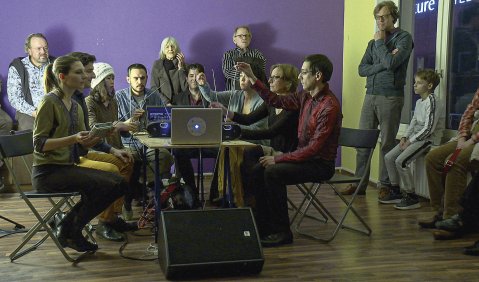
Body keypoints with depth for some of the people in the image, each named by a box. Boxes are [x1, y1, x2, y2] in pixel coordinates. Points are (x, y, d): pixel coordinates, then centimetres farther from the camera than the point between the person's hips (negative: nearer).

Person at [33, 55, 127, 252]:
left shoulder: (75, 106, 15)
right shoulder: (49, 102, -10)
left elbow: (82, 145, 13)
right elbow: (39, 144, -15)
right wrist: (73, 139, -25)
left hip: (68, 167, 8)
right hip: (48, 171, -8)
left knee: (120, 184, -4)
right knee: (105, 185, -23)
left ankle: (70, 229, 5)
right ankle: (70, 232, -3)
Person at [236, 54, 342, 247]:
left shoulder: (330, 106, -22)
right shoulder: (306, 97, 5)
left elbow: (315, 148, -24)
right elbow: (276, 101, 14)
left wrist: (278, 159, -21)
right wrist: (252, 78, 8)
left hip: (320, 164, -9)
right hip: (304, 156, 9)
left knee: (273, 172, -25)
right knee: (258, 171, -2)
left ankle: (282, 233, -13)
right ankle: (264, 226, 5)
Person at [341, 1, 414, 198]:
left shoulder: (404, 38, 0)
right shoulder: (373, 42, 17)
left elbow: (392, 63, -17)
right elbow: (362, 69, 6)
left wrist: (380, 43, -4)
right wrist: (384, 63, -8)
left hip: (390, 98, -5)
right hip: (370, 96, 6)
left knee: (387, 144, 0)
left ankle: (385, 186, 9)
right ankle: (359, 184, 13)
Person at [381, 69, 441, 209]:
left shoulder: (431, 101, -14)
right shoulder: (419, 102, 16)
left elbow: (428, 128, -20)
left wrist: (410, 141, -17)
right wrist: (405, 137, 4)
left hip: (425, 139, -10)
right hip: (414, 138, 10)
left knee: (400, 161, -23)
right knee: (389, 157, 3)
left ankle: (411, 197, -12)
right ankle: (396, 192, 13)